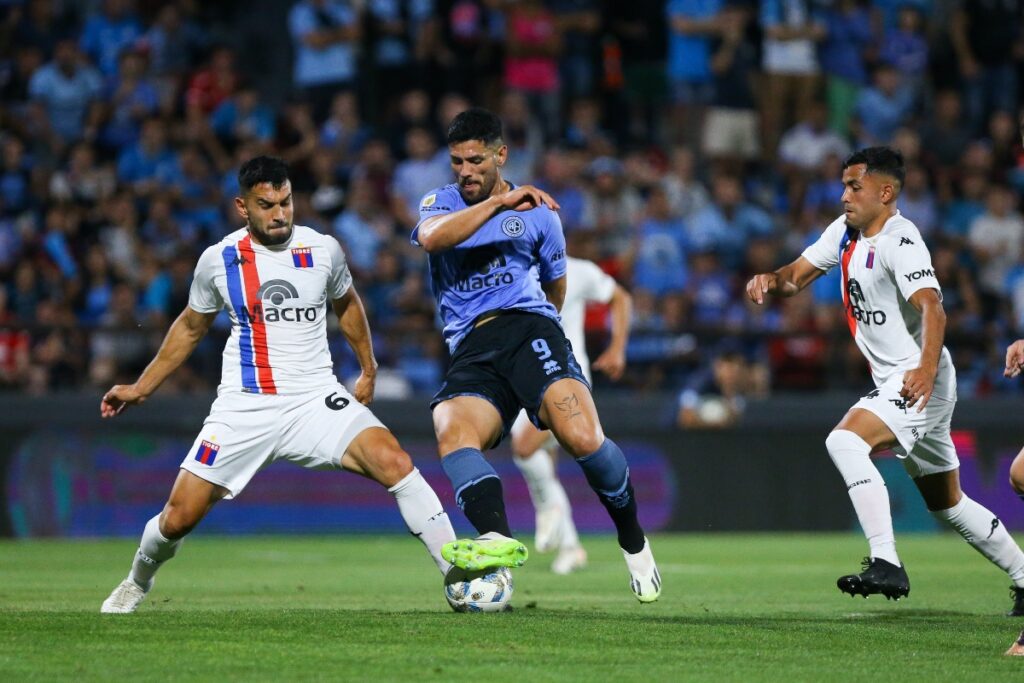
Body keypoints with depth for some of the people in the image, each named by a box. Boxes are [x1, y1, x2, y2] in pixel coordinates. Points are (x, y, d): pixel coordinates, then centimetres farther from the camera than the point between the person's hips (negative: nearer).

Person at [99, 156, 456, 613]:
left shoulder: (323, 250, -1)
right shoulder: (218, 260, -1)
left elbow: (346, 304, 21)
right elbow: (190, 327, 17)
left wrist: (368, 371, 23)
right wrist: (141, 388, 19)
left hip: (315, 400, 0)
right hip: (243, 409, 0)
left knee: (394, 463, -25)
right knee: (178, 518, -3)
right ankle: (138, 582, 31)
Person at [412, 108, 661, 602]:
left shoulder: (538, 213, 17)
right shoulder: (441, 203, 16)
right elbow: (431, 238, -9)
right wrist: (499, 201, -11)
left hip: (528, 327, -1)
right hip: (471, 352, 1)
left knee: (581, 437, -25)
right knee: (451, 432, -32)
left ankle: (632, 539, -2)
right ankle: (497, 539, -51)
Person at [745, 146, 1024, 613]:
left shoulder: (900, 241, -17)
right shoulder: (845, 233, 10)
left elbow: (932, 310, -29)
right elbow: (797, 277, 14)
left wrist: (926, 369, -44)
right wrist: (771, 280, -10)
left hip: (920, 381, -10)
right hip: (894, 383, 10)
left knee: (845, 441, -28)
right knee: (947, 504, 17)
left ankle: (887, 563, -33)